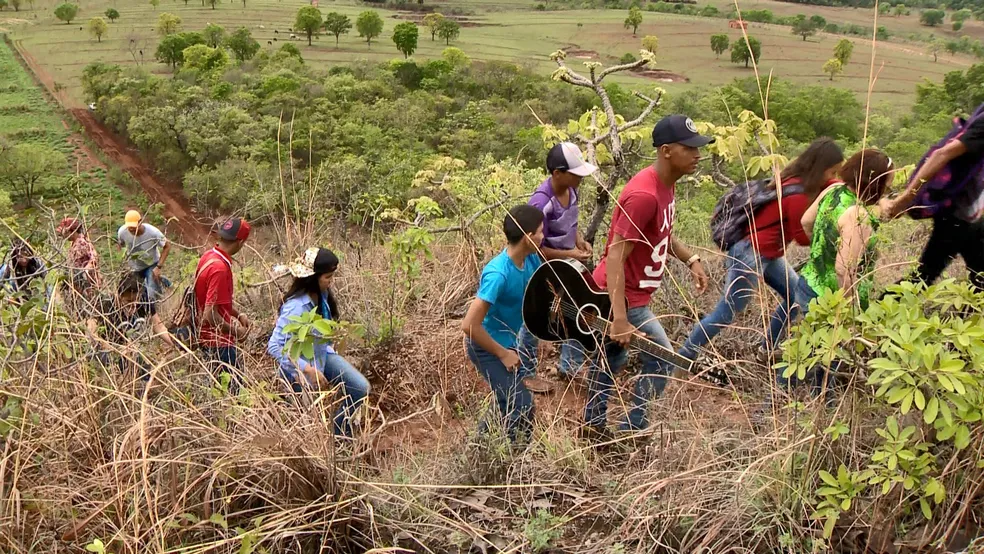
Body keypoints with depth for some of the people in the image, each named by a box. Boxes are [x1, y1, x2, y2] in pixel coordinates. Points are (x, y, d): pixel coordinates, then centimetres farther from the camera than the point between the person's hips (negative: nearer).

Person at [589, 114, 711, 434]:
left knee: (612, 357, 21)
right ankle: (632, 431, 14)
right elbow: (615, 257, -31)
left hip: (627, 293, 10)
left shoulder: (665, 183, 3)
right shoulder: (644, 196, -28)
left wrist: (691, 260, 7)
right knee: (661, 361, 0)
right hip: (625, 298, -10)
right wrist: (620, 319, -35)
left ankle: (593, 427, 36)